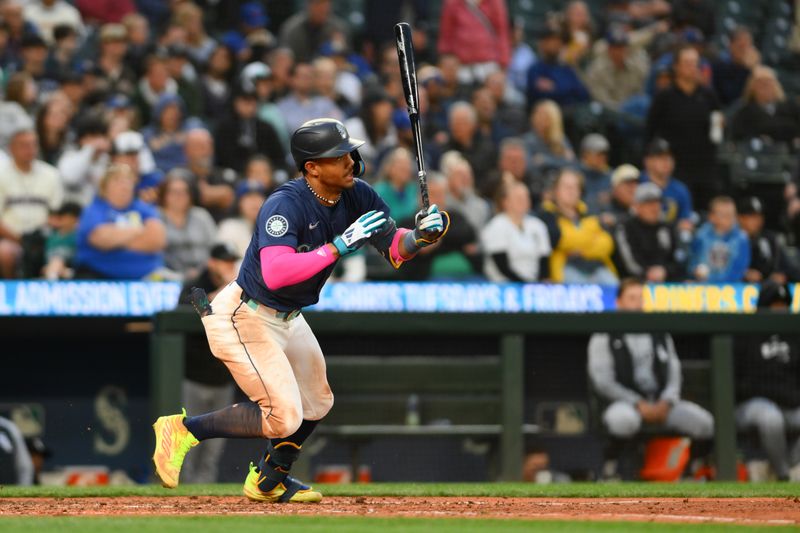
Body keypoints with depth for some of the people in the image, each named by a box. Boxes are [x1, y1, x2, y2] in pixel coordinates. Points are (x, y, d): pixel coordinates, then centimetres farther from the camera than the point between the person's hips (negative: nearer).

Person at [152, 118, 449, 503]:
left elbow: (395, 250, -1)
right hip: (244, 317, -9)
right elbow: (275, 273, -42)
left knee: (316, 404, 21)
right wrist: (339, 246, -41)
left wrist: (422, 234, -23)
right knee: (284, 418, -14)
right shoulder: (285, 205, -29)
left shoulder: (358, 197, -6)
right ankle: (186, 428, 2)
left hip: (287, 317, 9)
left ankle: (269, 480, 42)